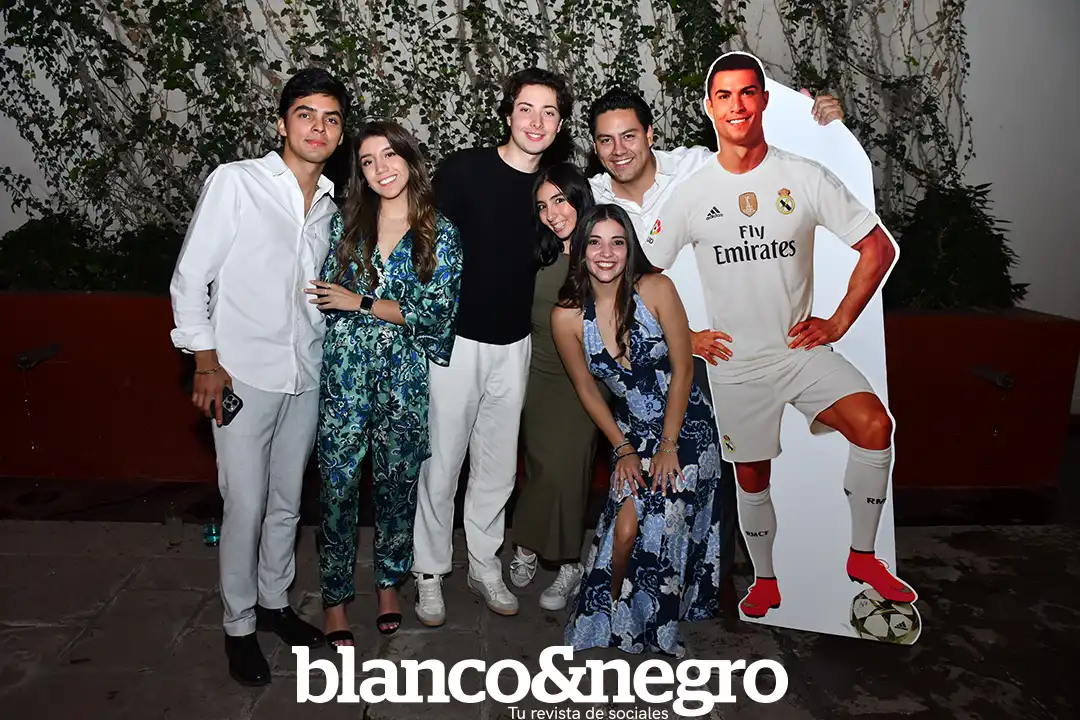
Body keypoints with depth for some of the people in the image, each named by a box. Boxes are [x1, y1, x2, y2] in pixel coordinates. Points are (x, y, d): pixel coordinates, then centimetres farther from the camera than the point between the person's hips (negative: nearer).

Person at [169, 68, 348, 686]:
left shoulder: (331, 205, 8)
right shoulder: (235, 182, -7)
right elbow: (190, 279, -7)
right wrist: (207, 363, -10)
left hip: (306, 378, 5)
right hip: (243, 378, -5)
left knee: (287, 502, 15)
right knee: (246, 508, 1)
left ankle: (275, 600, 35)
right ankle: (239, 624, 22)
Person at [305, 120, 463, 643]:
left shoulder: (439, 232, 0)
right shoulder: (347, 224, 6)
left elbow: (438, 311, -10)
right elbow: (326, 295, 9)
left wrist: (361, 302, -10)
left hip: (405, 377, -1)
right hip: (344, 372, 1)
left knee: (397, 481, 11)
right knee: (338, 483, 4)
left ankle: (389, 582, 33)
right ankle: (335, 597, 21)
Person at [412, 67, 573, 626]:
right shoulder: (463, 169, -9)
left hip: (514, 343, 5)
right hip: (455, 338, -4)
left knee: (498, 463, 14)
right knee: (442, 463, 4)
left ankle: (485, 565, 31)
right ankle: (430, 571, 24)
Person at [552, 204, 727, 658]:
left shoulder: (656, 289, -15)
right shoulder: (567, 316, -10)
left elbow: (682, 369, -10)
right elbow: (586, 391, 1)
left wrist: (669, 445, -10)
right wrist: (624, 449, -1)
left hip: (686, 425, -2)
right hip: (632, 431, 2)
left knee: (662, 528, -13)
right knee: (625, 528, -13)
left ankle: (653, 628, 12)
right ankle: (610, 613, 15)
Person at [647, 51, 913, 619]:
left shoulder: (806, 178, -4)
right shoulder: (692, 193, -3)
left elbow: (879, 248, 1)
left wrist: (838, 323, -5)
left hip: (802, 346, 0)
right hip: (735, 361, 1)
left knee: (874, 425, -22)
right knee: (751, 477, 10)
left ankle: (862, 556, -1)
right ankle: (765, 581, 34)